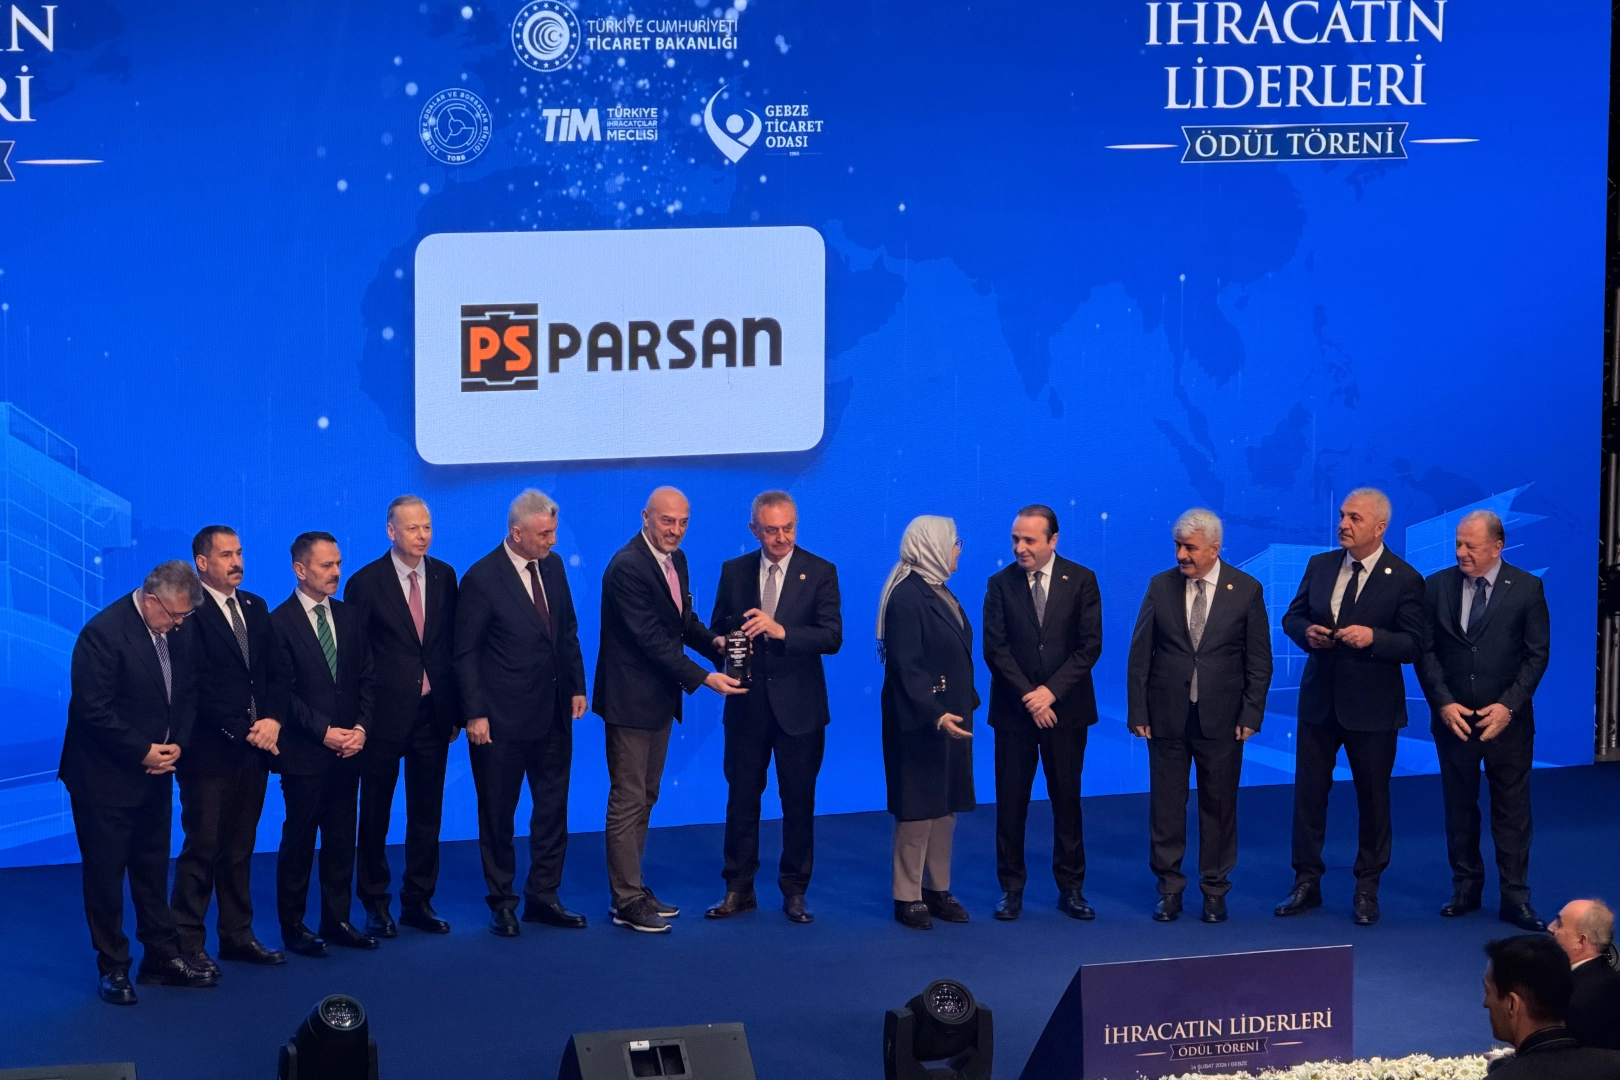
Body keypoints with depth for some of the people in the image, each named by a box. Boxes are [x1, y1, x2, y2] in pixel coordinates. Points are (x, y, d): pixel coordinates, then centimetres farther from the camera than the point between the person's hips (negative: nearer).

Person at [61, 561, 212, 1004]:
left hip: (154, 771, 7)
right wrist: (143, 751, -19)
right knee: (105, 873, 4)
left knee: (153, 868, 15)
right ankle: (114, 968, 13)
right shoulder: (103, 633, -21)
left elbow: (188, 694, 10)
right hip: (105, 777, -7)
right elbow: (92, 709, -23)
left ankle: (162, 957, 23)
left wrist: (177, 744, -7)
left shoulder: (177, 633, 0)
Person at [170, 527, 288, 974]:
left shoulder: (255, 608, 14)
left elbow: (274, 672, 12)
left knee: (240, 849, 12)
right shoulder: (190, 613, -10)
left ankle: (238, 935, 19)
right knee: (202, 849, -2)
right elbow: (201, 688, -14)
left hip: (254, 749, 6)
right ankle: (188, 944, 4)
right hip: (210, 752, -6)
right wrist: (242, 731, -14)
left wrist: (273, 719, -5)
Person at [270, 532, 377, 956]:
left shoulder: (349, 617, 10)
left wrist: (361, 727, -5)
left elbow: (366, 678, 10)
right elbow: (284, 694, -11)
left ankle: (337, 921, 17)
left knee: (341, 839, 9)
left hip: (347, 749, 5)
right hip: (304, 754, -5)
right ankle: (293, 926, 12)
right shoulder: (279, 623, -9)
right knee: (298, 840, 3)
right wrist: (324, 732, -15)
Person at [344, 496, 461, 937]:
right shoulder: (366, 582, -8)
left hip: (433, 714, 4)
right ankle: (375, 904, 17)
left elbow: (453, 643, 9)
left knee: (427, 812, 9)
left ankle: (418, 901, 20)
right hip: (385, 714, -4)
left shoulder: (444, 576, 5)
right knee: (375, 813, 6)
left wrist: (454, 709, 6)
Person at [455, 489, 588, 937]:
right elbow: (466, 653, -11)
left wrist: (577, 686, 8)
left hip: (553, 713, 6)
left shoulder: (553, 566, 5)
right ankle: (502, 903, 16)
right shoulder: (483, 578, -13)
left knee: (553, 807, 10)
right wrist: (475, 714, -14)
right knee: (498, 813, 5)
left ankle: (543, 896, 21)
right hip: (503, 717, -6)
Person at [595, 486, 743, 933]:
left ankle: (632, 889, 24)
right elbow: (651, 639, -24)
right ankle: (627, 901, 2)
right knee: (628, 801, -3)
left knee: (644, 797, 15)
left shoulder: (675, 559, 7)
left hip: (659, 697, 9)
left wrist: (715, 645, -7)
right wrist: (702, 679, -26)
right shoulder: (627, 568, -21)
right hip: (630, 699, -9)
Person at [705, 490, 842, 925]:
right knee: (741, 796, 7)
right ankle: (738, 889, 16)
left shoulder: (820, 573, -4)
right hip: (747, 704, 2)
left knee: (799, 800, 5)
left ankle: (794, 891, 15)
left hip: (798, 706, -2)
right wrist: (723, 644, -14)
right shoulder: (734, 571, 5)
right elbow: (718, 631, 11)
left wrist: (780, 631, -28)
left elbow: (832, 637, -13)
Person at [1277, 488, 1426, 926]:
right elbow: (1292, 616, 12)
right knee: (1308, 791, 7)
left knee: (1373, 797, 7)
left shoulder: (1403, 579, -9)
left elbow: (1414, 644, -11)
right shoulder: (1320, 566, 4)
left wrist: (1373, 637, -26)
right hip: (1319, 699, 4)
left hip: (1371, 706, -4)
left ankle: (1367, 889, 18)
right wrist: (1306, 631, -10)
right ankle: (1307, 883, 18)